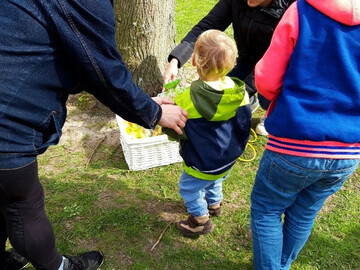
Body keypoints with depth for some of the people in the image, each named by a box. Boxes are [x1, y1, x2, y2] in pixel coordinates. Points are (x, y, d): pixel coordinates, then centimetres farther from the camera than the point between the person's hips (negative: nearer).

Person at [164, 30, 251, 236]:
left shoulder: (188, 99, -30)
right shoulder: (239, 92, -15)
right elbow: (244, 126, -1)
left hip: (203, 164, -6)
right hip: (230, 159, 6)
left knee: (189, 187, 21)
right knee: (214, 181, 34)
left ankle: (201, 219, 38)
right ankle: (215, 203, 58)